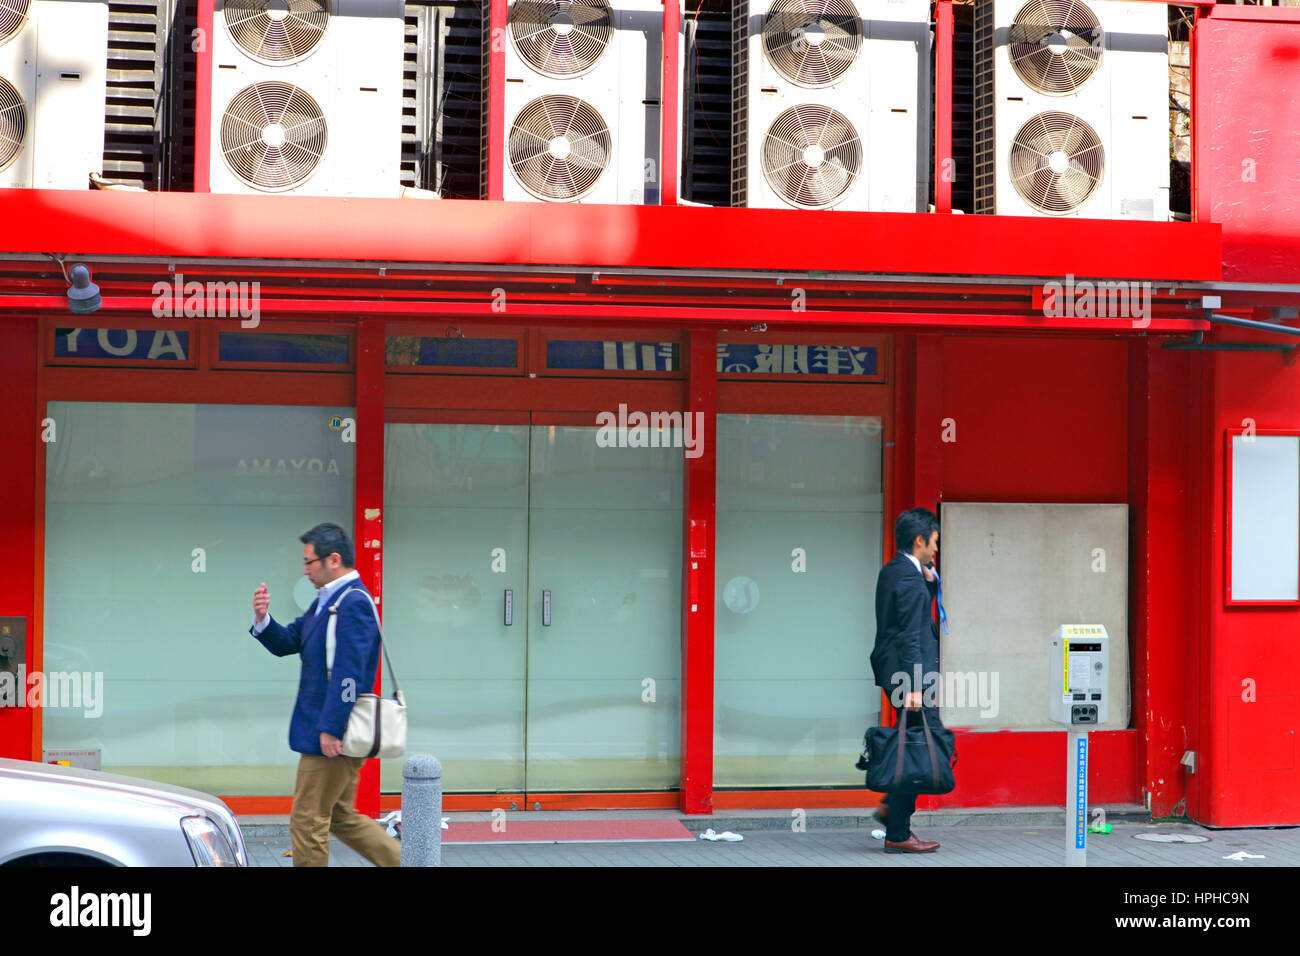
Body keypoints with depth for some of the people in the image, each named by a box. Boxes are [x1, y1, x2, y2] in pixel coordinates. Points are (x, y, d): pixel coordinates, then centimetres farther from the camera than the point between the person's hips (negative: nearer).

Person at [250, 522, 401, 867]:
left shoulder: (353, 603, -17)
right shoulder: (326, 601, 15)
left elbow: (349, 673, -24)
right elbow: (287, 643, 19)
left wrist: (330, 729, -25)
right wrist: (263, 619, -1)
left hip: (333, 737, -10)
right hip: (333, 735, 10)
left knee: (308, 820, -1)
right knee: (341, 816, 17)